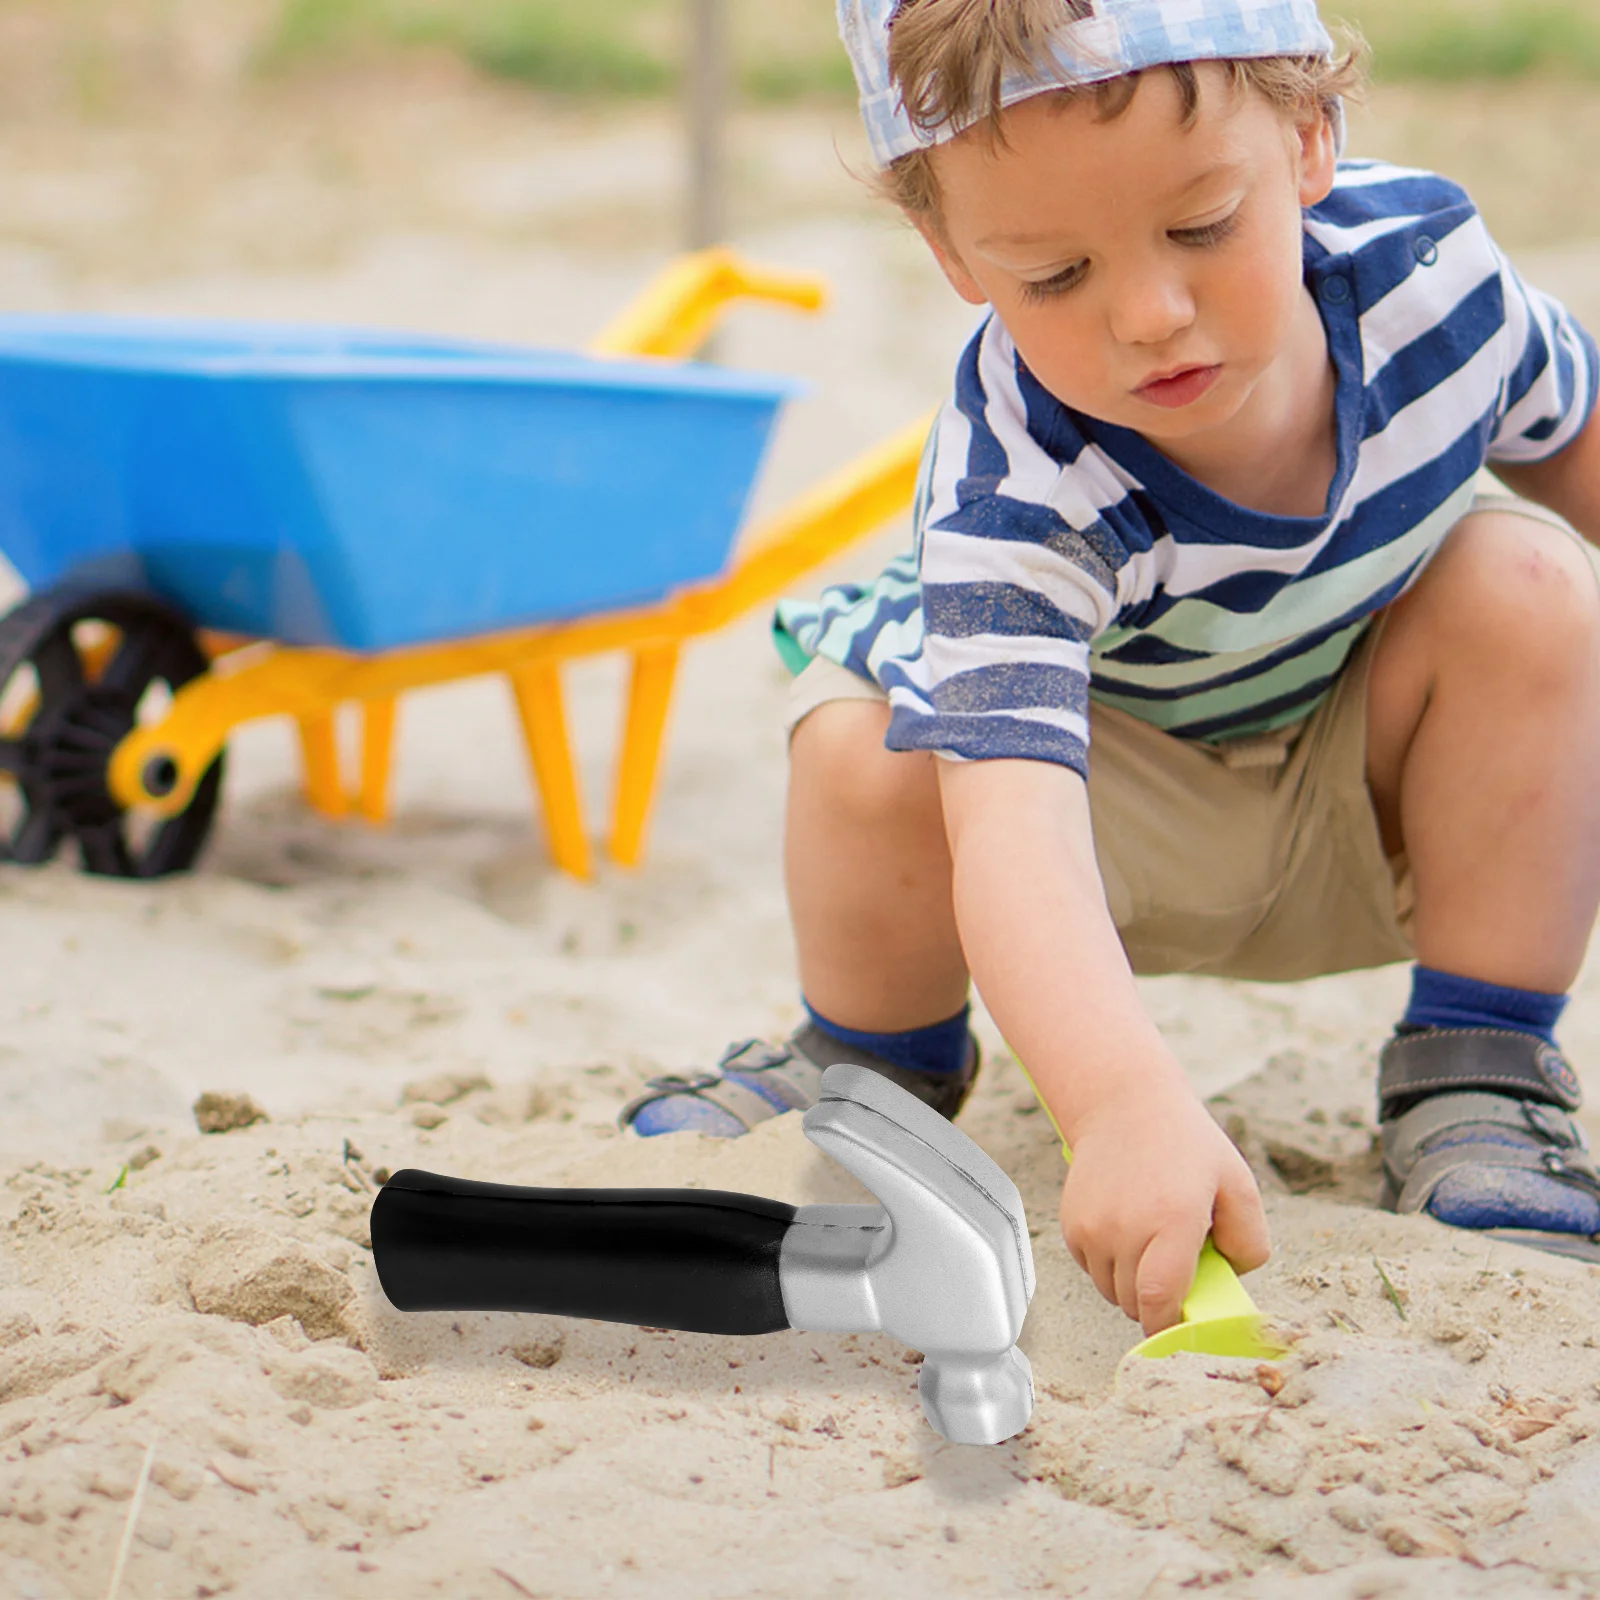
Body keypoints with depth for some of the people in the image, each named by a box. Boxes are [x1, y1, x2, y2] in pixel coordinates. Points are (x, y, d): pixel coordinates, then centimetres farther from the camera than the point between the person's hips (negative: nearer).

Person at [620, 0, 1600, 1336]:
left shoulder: (1422, 259, -24)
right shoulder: (1020, 495, -38)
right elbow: (1012, 817, -54)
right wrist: (1127, 1104, -69)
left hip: (1364, 821, 3)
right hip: (1123, 813, -3)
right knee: (873, 754, -31)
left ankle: (1480, 1074, -11)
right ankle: (879, 1058, 3)